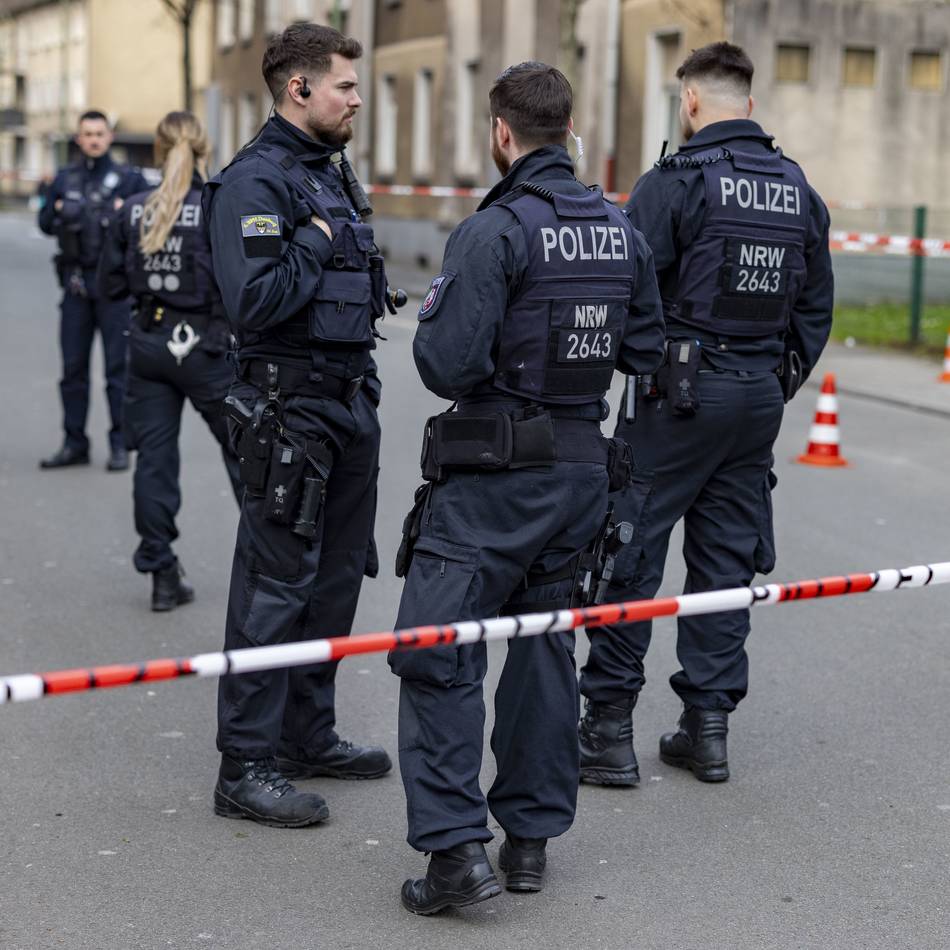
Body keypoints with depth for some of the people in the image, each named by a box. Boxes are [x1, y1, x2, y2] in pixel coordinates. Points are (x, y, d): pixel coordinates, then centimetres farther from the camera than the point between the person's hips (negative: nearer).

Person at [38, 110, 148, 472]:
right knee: (73, 366, 6)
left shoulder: (129, 179, 3)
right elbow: (44, 222, 9)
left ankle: (120, 445, 3)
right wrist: (59, 212, -11)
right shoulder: (64, 179, 12)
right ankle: (74, 444, 13)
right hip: (76, 280, 3)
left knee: (118, 366, -2)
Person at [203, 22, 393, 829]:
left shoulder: (332, 172, 16)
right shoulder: (256, 181, -14)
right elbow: (255, 302, -25)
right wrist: (315, 243, -14)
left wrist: (364, 385, 18)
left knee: (337, 575, 15)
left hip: (349, 399, 10)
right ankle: (246, 768, 1)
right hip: (291, 406, -10)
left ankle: (309, 735, 27)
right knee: (276, 586, -6)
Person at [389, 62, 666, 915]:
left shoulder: (496, 230, -15)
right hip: (583, 468, 7)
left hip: (495, 476, -7)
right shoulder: (620, 232, 6)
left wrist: (430, 323, 1)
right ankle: (531, 836, 23)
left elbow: (449, 365, -20)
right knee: (544, 645, 16)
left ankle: (457, 847, -7)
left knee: (436, 654, -2)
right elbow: (645, 354, 12)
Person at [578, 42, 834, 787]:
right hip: (759, 397, 6)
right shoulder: (800, 191, 10)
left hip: (678, 392, -6)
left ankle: (609, 727, 3)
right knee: (727, 560, 11)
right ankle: (708, 724, 16)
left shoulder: (677, 181, -11)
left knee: (630, 555, 1)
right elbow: (816, 306, 14)